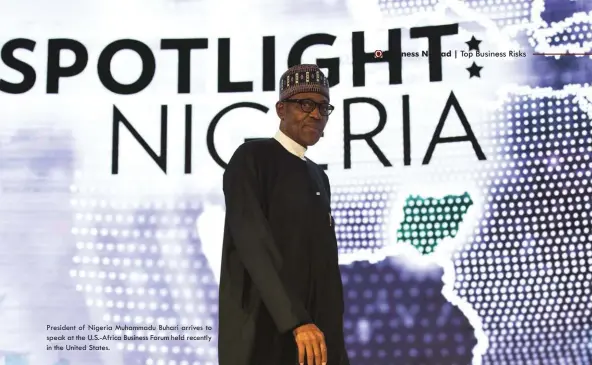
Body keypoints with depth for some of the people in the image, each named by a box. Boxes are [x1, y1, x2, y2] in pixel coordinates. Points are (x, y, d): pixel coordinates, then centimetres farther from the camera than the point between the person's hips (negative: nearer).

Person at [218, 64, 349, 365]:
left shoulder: (318, 177, 18)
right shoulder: (251, 158, -5)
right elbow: (252, 243, -17)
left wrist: (333, 333, 10)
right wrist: (297, 321, -25)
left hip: (316, 327, 7)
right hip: (262, 332, -7)